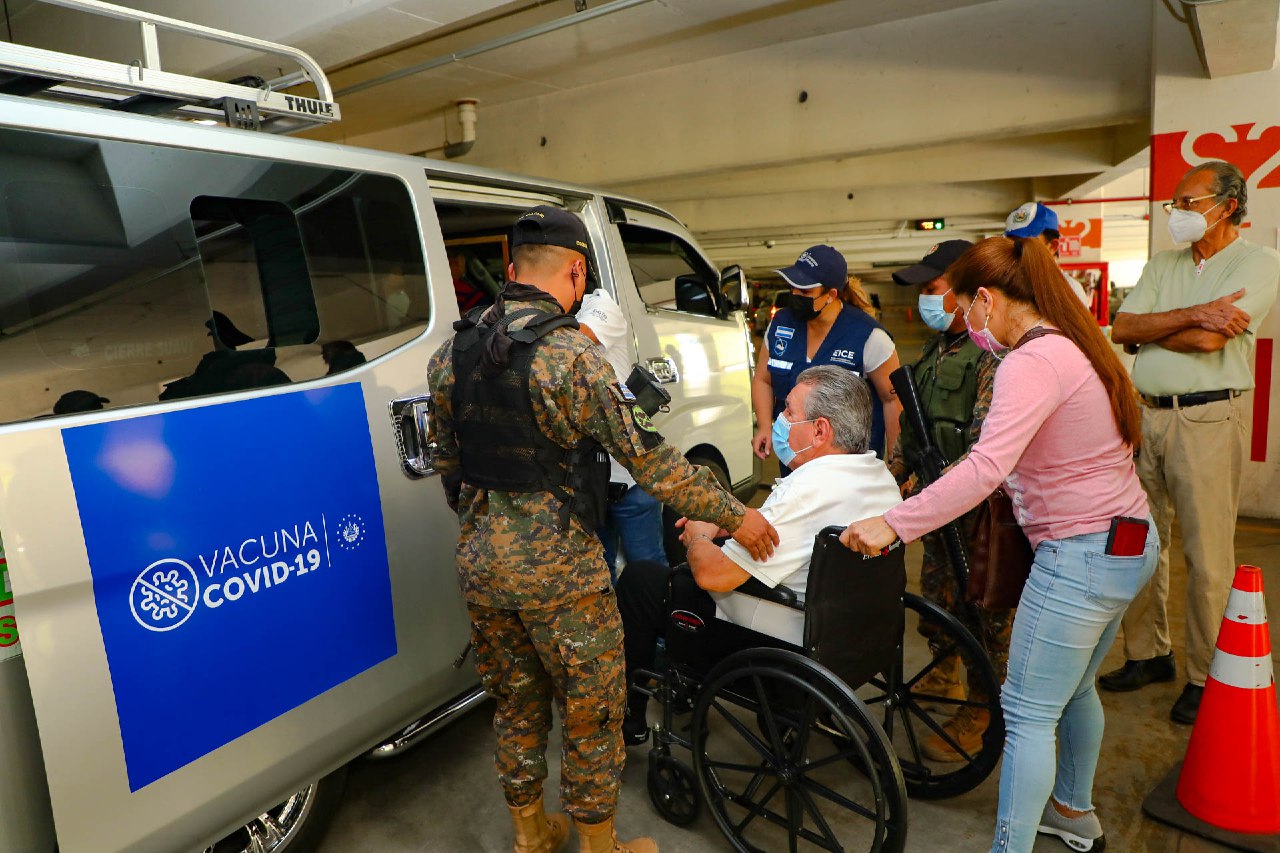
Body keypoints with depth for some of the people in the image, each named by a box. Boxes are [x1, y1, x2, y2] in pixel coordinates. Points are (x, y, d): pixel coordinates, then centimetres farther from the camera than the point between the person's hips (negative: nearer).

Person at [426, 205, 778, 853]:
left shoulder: (452, 352, 3)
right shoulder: (570, 354, -17)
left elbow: (447, 460, 12)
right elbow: (647, 459, -17)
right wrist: (735, 516, -8)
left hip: (480, 559, 7)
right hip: (557, 565, -7)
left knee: (516, 702, 23)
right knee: (592, 712, 13)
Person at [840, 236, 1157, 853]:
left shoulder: (1032, 363, -22)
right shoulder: (1075, 345, 9)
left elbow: (986, 469, -34)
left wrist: (894, 524, -33)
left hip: (1081, 555, -10)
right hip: (1128, 543, 10)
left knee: (1028, 713, -1)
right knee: (1073, 688, 26)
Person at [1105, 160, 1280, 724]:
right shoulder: (1163, 266, 16)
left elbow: (1209, 339, -15)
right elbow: (1121, 328, 0)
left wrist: (1148, 332, 0)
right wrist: (1191, 314, -13)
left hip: (1207, 418, -6)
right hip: (1146, 415, 6)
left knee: (1207, 555, -1)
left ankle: (1206, 677, 14)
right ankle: (1148, 655, 24)